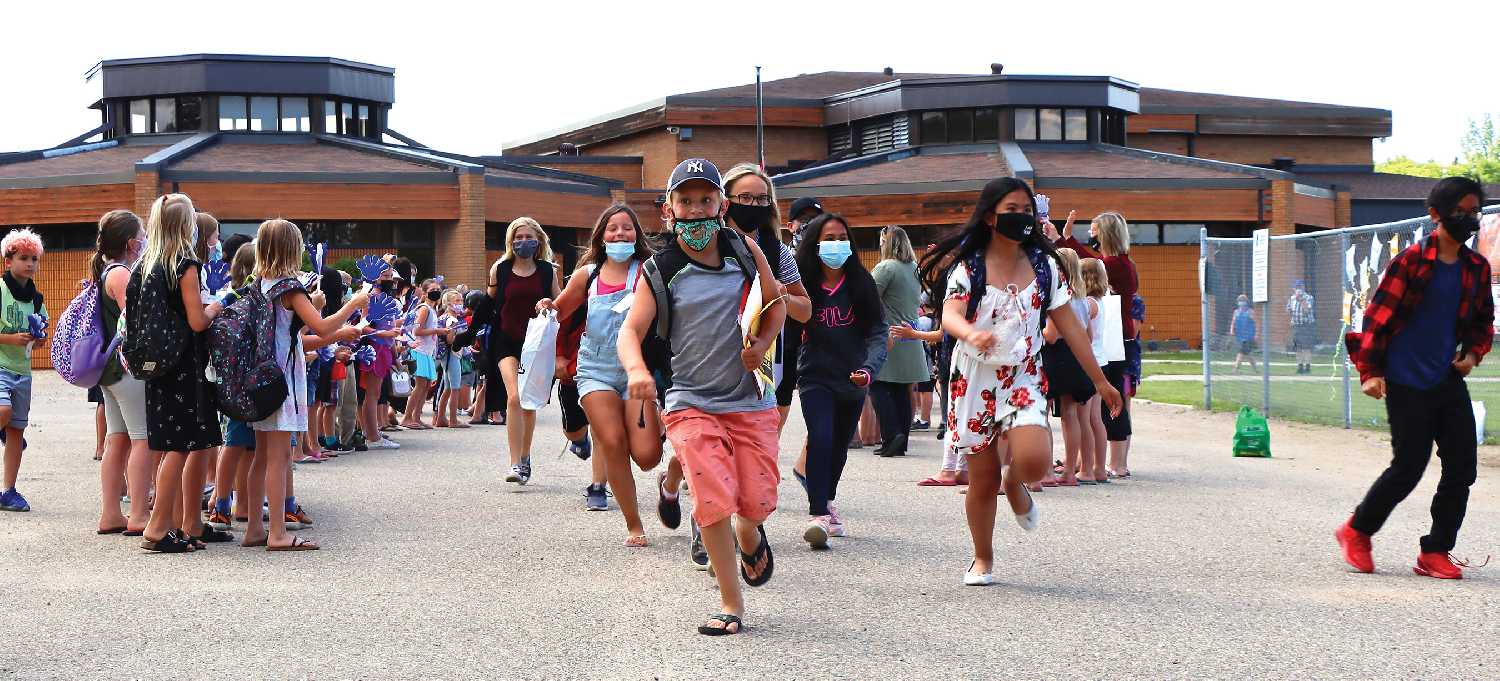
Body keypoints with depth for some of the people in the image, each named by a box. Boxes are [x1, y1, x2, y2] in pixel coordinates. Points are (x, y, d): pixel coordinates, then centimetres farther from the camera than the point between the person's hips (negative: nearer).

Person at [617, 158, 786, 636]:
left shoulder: (745, 250, 2)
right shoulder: (659, 270, -4)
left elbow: (776, 304, 16)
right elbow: (631, 329, -12)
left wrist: (762, 344, -3)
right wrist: (636, 368, -33)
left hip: (750, 399, 2)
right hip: (692, 401, -2)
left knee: (757, 501, -1)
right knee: (713, 500, -14)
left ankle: (749, 538, 39)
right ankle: (731, 605, 1)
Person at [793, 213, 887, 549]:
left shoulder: (861, 283, -2)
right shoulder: (803, 285, -6)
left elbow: (877, 329, -4)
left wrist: (869, 367, -20)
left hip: (852, 379, 3)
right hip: (815, 377, -3)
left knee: (840, 445, 16)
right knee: (821, 438, -23)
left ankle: (827, 502, 40)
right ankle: (817, 515, -22)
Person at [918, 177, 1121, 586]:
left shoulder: (1043, 266, 3)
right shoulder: (969, 268, -6)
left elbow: (1068, 325, 7)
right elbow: (950, 314, -23)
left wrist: (1100, 381, 8)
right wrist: (972, 334, -47)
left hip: (1024, 377, 2)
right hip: (976, 379, -1)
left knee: (1034, 460, -23)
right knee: (983, 480, 2)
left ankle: (1016, 484, 14)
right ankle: (983, 559, 24)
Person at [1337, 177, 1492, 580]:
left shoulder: (1477, 268, 9)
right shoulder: (1412, 261, -9)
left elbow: (1483, 321, 22)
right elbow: (1378, 315, -8)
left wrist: (1473, 353, 3)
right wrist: (1370, 371, -12)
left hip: (1449, 380, 6)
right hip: (1406, 382, -6)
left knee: (1462, 467, 0)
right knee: (1409, 467, -3)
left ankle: (1436, 553, 11)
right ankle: (1356, 531, 19)